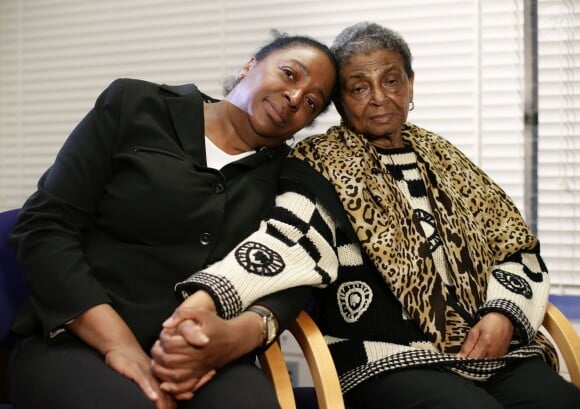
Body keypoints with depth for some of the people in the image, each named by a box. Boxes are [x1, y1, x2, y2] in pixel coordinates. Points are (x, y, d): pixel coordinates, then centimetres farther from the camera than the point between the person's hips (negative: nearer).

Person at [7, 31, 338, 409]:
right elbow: (44, 226, -3)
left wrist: (239, 333, -22)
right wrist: (118, 343, -15)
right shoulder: (135, 106, 4)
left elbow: (292, 279, 1)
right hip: (80, 344, -2)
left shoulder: (287, 174, 12)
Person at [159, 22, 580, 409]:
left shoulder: (441, 157, 18)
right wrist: (205, 299, -38)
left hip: (493, 347, 5)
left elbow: (516, 247, 18)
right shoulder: (322, 166, 2)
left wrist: (504, 313, -2)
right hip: (387, 357, -4)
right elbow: (287, 239, -18)